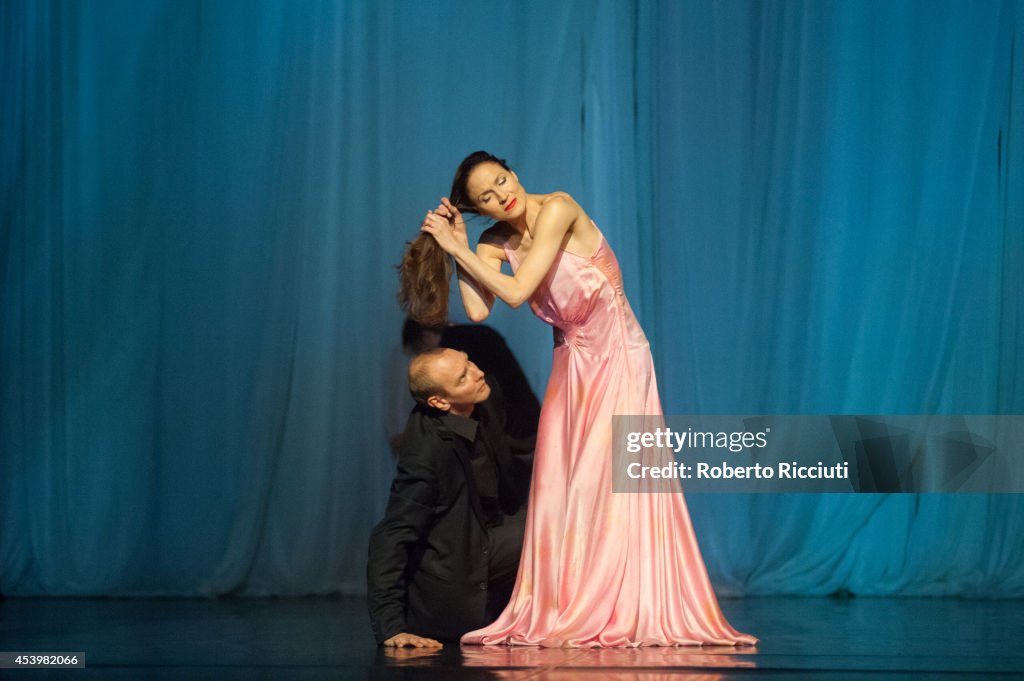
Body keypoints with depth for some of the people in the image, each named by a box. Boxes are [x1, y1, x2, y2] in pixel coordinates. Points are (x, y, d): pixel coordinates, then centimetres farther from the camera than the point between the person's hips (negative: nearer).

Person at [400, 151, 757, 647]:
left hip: (616, 358, -7)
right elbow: (478, 312, -12)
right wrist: (458, 247, -10)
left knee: (608, 482, -9)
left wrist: (458, 251, -16)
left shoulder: (557, 210, -16)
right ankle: (565, 612, 8)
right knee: (560, 488, 3)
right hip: (572, 364, 7)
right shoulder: (495, 243, 3)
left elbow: (517, 292, -24)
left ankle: (625, 612, -4)